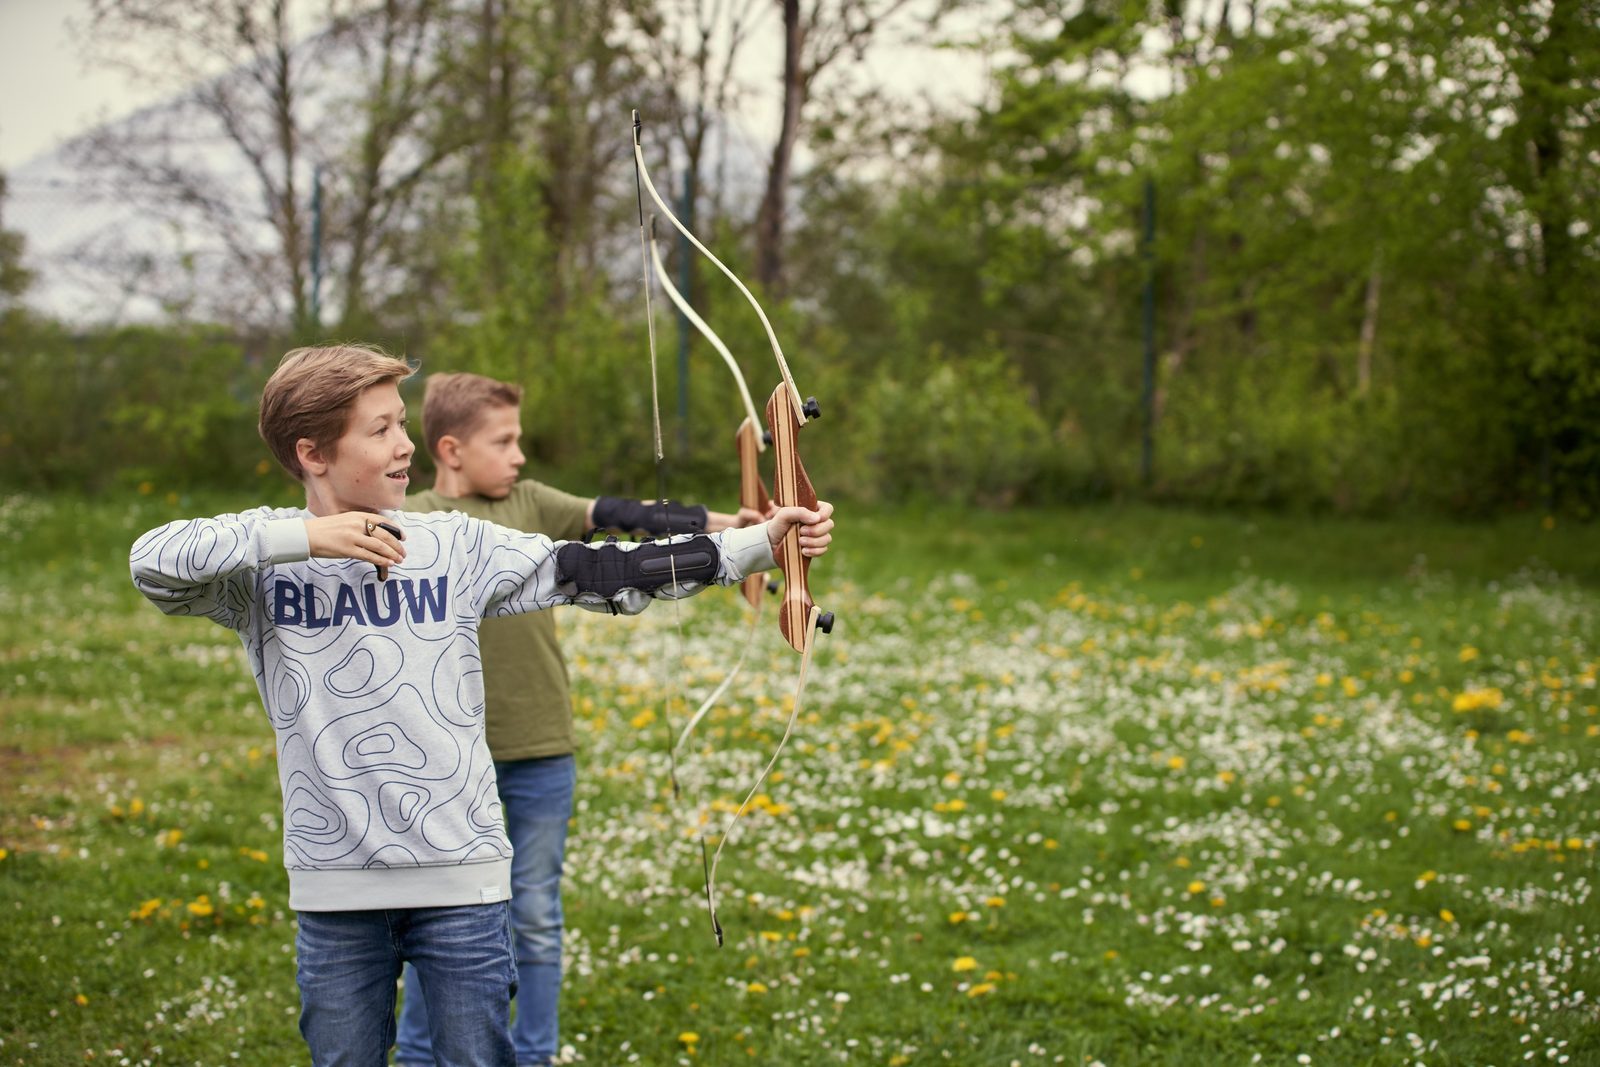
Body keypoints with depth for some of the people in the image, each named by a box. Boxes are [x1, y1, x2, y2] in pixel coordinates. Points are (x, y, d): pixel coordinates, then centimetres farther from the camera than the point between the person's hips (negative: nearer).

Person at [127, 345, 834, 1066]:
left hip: (459, 873, 0)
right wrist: (299, 536, -21)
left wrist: (757, 544, -6)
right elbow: (152, 562, -16)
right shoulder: (263, 557, -1)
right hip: (335, 883, 0)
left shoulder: (455, 546, 1)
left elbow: (597, 572, -1)